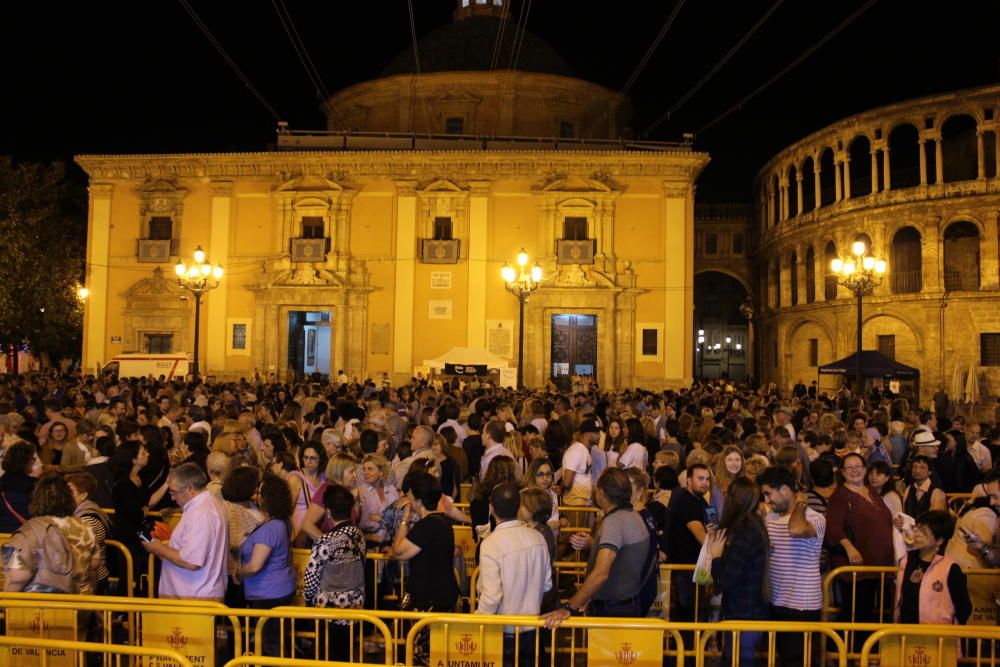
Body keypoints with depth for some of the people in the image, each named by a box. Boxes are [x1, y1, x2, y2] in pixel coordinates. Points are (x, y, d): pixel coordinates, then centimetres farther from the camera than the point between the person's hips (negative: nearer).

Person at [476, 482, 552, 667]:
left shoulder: (491, 544, -23)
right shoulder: (537, 537, -7)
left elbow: (490, 596, -23)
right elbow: (546, 584, 1)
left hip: (503, 632, -4)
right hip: (532, 628, 5)